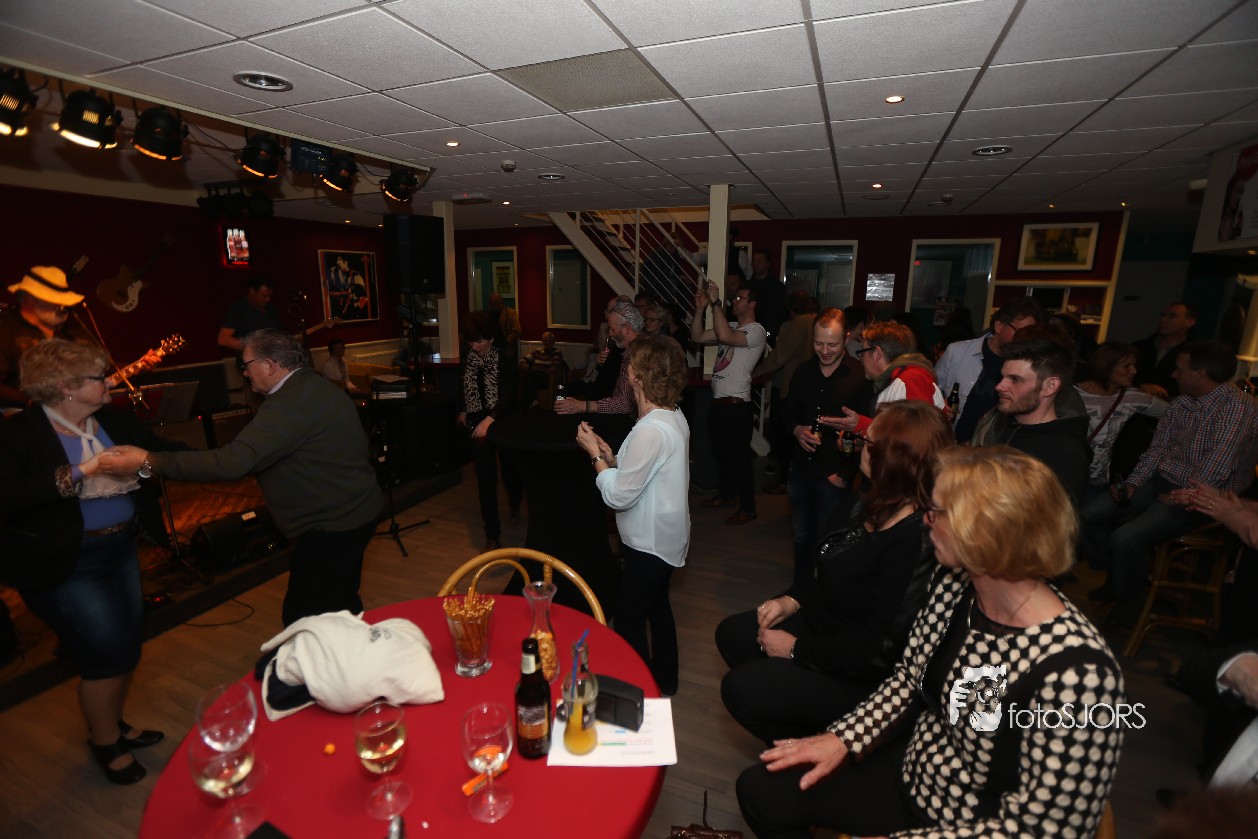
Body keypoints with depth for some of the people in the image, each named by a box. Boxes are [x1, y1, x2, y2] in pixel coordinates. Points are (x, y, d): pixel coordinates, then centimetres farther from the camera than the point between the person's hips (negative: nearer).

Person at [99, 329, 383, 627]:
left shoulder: (291, 402, -24)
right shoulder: (313, 385, 10)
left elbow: (232, 462, -30)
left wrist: (147, 462, -24)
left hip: (331, 525, -11)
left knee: (301, 621, -1)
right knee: (342, 605, 24)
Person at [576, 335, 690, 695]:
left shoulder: (651, 430, -30)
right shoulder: (674, 416, 0)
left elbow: (618, 496, -26)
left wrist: (595, 454, -15)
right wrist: (611, 457, -5)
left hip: (649, 544, -10)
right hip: (664, 537, 10)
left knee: (628, 621, 7)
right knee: (657, 605, 25)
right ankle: (663, 680, 45)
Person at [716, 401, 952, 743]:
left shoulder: (916, 543, -31)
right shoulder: (878, 506, -2)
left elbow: (879, 649, -28)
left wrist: (797, 649, -18)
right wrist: (793, 600, -1)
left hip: (861, 678, -9)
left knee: (740, 689, -15)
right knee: (731, 633, 7)